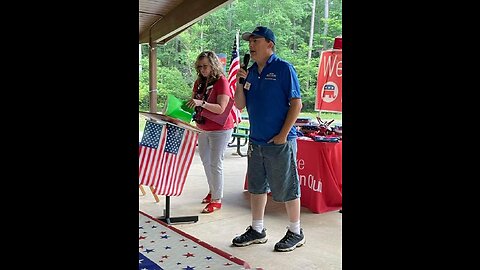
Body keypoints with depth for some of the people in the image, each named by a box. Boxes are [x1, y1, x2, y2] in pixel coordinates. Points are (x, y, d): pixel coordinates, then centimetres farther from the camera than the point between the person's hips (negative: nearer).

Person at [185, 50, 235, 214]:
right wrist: (189, 105, -7)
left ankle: (217, 200, 4)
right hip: (203, 129, 8)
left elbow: (221, 109, -24)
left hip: (220, 130, -8)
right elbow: (193, 101, 15)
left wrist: (202, 103, -36)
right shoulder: (199, 82, 7)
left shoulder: (221, 81, -15)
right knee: (205, 162, 17)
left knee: (215, 164, -5)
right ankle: (212, 191, 34)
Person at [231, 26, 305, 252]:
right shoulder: (251, 71, 10)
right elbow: (240, 105, 11)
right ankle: (257, 230, 30)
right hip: (256, 140, 7)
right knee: (256, 186, 15)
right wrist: (240, 82, -5)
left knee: (286, 188, 4)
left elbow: (296, 104, -12)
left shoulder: (284, 68, -8)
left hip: (280, 141, -7)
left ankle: (295, 233, 22)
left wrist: (283, 134, -17)